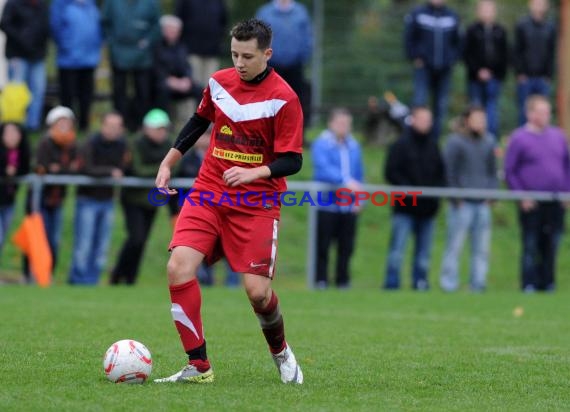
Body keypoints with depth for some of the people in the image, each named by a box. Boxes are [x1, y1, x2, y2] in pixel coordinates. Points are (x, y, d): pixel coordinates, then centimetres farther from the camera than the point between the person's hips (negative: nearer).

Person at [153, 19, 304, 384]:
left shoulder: (284, 98, -12)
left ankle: (281, 352, 24)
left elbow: (292, 161, -12)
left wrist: (254, 172, -28)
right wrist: (168, 163, 21)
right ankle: (199, 366, -8)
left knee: (257, 291, -10)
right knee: (179, 268, -16)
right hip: (209, 194, 4)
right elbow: (199, 121, 22)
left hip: (257, 203, -4)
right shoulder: (219, 82, 3)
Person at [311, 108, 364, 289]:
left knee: (346, 245, 5)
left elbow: (359, 175, 16)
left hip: (349, 205, 4)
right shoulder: (321, 144, -4)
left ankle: (343, 279, 12)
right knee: (323, 244, -2)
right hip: (327, 204, -4)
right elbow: (324, 168, -20)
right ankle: (320, 279, 5)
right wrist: (345, 181, -30)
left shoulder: (354, 146, 12)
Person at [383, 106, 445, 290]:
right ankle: (392, 282, -5)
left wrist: (437, 189, 1)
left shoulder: (433, 146, 14)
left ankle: (420, 280, 11)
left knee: (424, 249, 6)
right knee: (398, 247, -7)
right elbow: (391, 172, -6)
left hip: (428, 206, 5)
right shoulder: (401, 145, -2)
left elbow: (441, 173, 19)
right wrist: (407, 190, -16)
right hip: (405, 207, -5)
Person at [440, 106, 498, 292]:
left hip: (483, 203, 5)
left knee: (482, 248, 4)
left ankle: (478, 284, 9)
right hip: (462, 204, -5)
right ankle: (449, 285, -2)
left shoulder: (488, 141, 14)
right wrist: (456, 196, -7)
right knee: (455, 244, -6)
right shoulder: (455, 141, -1)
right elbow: (450, 172, -2)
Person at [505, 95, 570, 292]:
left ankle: (547, 282, 13)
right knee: (531, 245, -2)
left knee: (551, 244, 6)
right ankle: (529, 285, 2)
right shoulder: (519, 138, -2)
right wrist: (522, 196, -10)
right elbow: (510, 171, -3)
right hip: (531, 204, -4)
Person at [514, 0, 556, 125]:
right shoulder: (522, 26, 0)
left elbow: (552, 53, 8)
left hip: (543, 78, 2)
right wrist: (520, 73, -7)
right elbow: (517, 52, 0)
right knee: (524, 110, 1)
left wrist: (549, 75, 1)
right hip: (526, 77, -2)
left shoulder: (550, 27, 6)